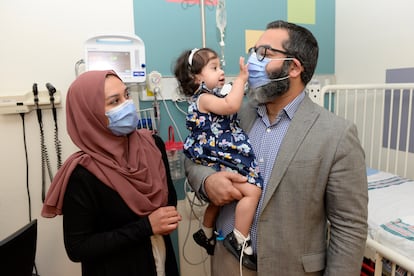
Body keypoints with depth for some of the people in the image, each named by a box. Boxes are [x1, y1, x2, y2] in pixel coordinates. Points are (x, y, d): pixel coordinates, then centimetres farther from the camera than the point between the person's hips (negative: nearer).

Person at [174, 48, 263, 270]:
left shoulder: (213, 96, 17)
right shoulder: (204, 98, -14)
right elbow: (230, 106, -32)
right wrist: (241, 79, -24)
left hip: (220, 158, 11)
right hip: (220, 160, -11)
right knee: (252, 191, -15)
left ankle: (206, 233, 44)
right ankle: (239, 241, -4)